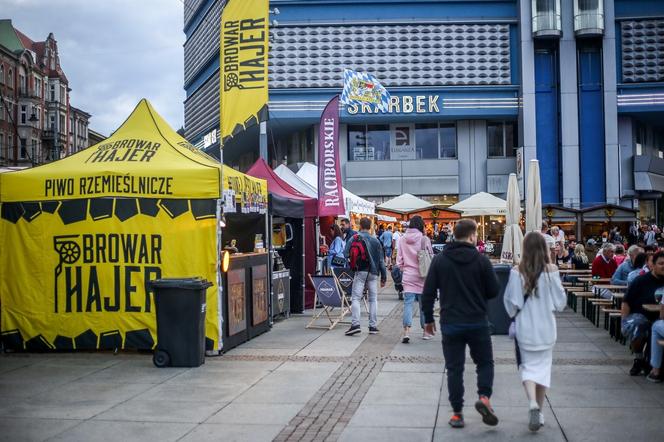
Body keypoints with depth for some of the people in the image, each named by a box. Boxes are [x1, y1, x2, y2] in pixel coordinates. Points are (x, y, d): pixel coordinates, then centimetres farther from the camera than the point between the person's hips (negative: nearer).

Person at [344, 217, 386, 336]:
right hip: (373, 273, 2)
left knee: (355, 298, -1)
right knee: (373, 299, 10)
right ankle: (373, 326, 9)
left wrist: (352, 264, 14)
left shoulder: (354, 238, 1)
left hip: (360, 272, -2)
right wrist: (383, 277, 14)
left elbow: (346, 255, -4)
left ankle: (355, 324, -15)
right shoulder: (375, 241, 7)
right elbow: (381, 260, 8)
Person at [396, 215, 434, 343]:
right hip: (422, 275, -1)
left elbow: (399, 260, 5)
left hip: (408, 276, 1)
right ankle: (425, 331, 21)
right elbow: (431, 257, -2)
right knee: (424, 303, 10)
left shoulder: (403, 240, 0)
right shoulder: (424, 239, -8)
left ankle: (406, 331, -17)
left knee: (408, 303, -2)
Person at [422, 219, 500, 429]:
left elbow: (428, 292, -1)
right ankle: (484, 397, -5)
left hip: (450, 323, 1)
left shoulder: (439, 260, -1)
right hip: (477, 323, -1)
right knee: (485, 362, 16)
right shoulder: (481, 260, -6)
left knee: (454, 368, 8)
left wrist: (428, 319, 9)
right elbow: (494, 291, -2)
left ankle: (457, 413, 10)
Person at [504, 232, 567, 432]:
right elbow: (560, 301, -3)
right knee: (543, 367, 15)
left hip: (525, 328, -1)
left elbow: (510, 302, -6)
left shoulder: (517, 272, -11)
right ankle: (539, 411, 22)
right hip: (546, 327, 1)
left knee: (528, 366, 8)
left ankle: (533, 403, -15)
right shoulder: (551, 270, -9)